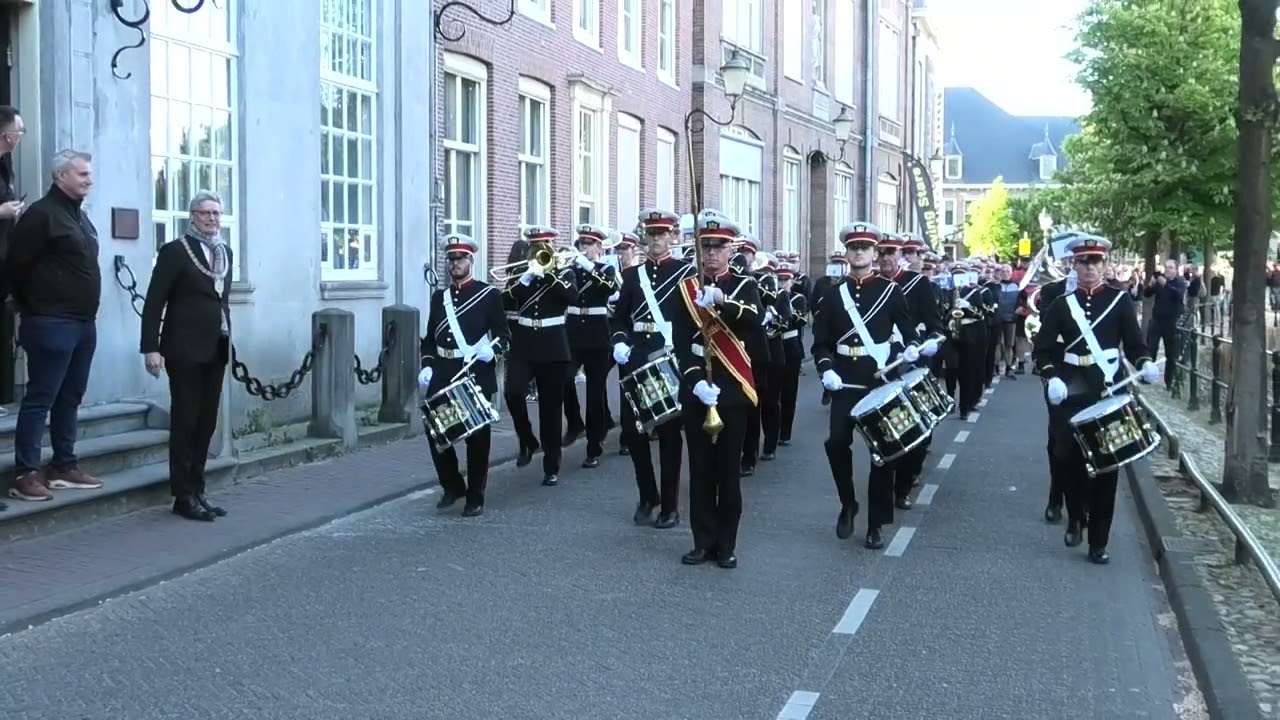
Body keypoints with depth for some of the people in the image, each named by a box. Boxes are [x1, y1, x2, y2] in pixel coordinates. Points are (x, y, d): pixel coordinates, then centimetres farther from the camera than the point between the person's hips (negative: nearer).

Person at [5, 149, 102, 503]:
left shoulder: (81, 217, 17)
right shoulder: (41, 213, -10)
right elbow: (16, 265, -10)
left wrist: (88, 311, 15)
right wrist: (34, 307, -1)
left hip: (84, 322, 9)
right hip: (52, 324, -9)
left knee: (70, 397, 12)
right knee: (40, 398, -6)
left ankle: (64, 466, 20)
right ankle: (26, 474, -3)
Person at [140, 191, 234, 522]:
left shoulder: (224, 252, 13)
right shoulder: (174, 251, -6)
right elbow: (154, 302, -9)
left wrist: (227, 340, 11)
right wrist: (151, 348, -16)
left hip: (215, 350, 6)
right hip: (185, 350, -6)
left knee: (206, 424, 9)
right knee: (185, 422, -1)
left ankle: (197, 491, 17)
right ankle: (184, 497, 5)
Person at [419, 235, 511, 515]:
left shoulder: (489, 294, -1)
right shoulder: (439, 296, 12)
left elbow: (504, 335, -3)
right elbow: (430, 337, 14)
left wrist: (492, 349, -23)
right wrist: (427, 366, 1)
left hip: (477, 374, -4)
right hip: (443, 374, 4)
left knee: (477, 436, 1)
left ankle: (475, 497, 11)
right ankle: (452, 486, 19)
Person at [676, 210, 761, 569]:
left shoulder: (745, 286, 2)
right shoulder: (686, 288, 5)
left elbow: (754, 320, -20)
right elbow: (682, 342, -3)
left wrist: (722, 302, -38)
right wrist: (696, 381, -17)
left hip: (732, 389, -1)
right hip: (695, 388, 1)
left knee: (729, 468, 4)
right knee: (700, 468, 6)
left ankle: (727, 544, 11)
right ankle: (704, 541, 14)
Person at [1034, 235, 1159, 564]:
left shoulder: (1120, 300, 3)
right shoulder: (1061, 305, 5)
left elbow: (1134, 342, 2)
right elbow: (1042, 348, 2)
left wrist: (1144, 364, -18)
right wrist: (1051, 378, -15)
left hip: (1109, 395, -1)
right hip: (1070, 395, 1)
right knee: (1070, 459, 0)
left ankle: (1099, 542, 6)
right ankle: (1075, 519, 26)